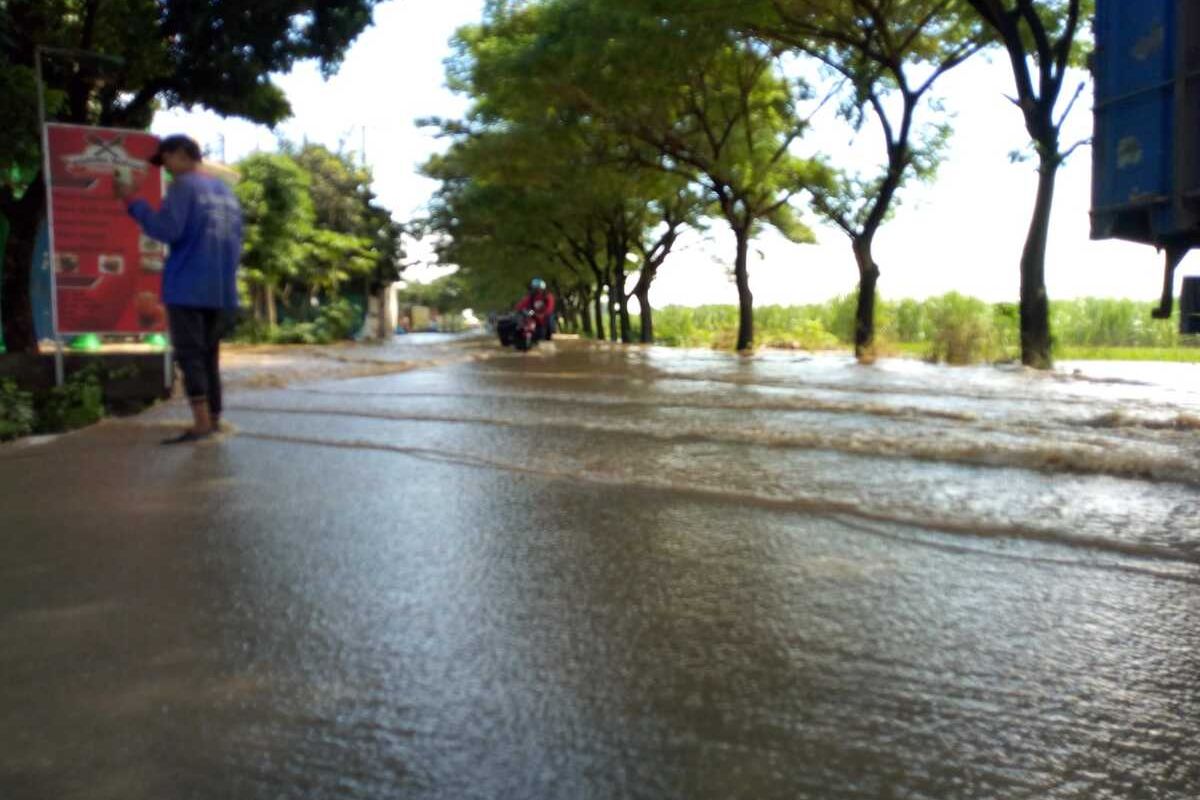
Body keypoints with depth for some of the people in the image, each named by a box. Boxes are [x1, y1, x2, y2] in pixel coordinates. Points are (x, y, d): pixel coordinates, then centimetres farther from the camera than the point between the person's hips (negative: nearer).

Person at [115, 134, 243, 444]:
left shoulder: (184, 186, -5)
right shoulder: (226, 190, 17)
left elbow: (167, 230, -15)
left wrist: (133, 203, -5)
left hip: (187, 288, -7)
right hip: (221, 290, 7)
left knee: (189, 355, -4)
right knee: (209, 355, 12)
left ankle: (201, 423, -9)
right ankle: (214, 420, 13)